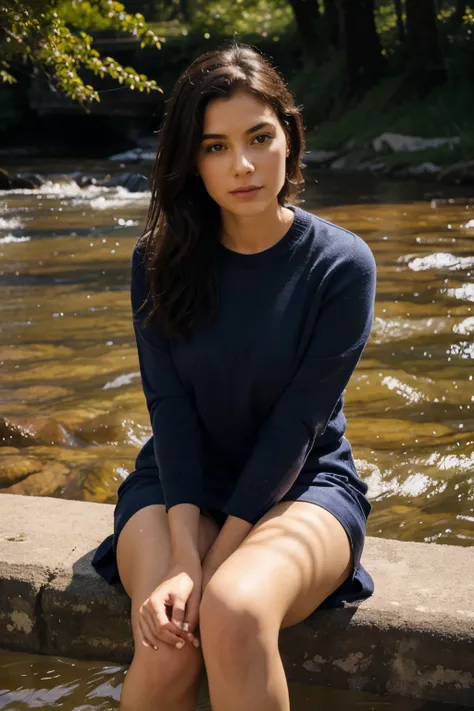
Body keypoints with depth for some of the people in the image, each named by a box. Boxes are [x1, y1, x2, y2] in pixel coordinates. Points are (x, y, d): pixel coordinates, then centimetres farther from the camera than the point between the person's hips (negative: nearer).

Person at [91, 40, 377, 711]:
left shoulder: (342, 265, -10)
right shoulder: (161, 260, -2)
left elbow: (297, 424, -15)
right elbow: (169, 405, -9)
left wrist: (213, 568, -21)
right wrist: (184, 557, -22)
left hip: (301, 484, -2)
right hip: (180, 481, 2)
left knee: (235, 613, -35)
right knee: (166, 648, -27)